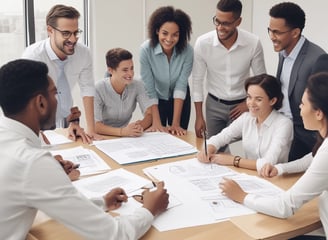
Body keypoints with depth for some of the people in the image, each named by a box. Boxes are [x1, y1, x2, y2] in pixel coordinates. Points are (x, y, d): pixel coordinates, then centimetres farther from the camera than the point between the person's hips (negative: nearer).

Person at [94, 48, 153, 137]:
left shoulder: (138, 85, -5)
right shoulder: (98, 89, -16)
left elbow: (150, 114, -8)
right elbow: (95, 125, -22)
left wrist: (140, 126, -30)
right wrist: (122, 131, -37)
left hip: (126, 137, 3)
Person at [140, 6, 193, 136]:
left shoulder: (187, 51, -25)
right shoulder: (146, 49, -27)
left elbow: (181, 86, -23)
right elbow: (149, 88, -25)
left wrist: (176, 122, -28)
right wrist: (156, 122, -30)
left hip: (179, 100, 1)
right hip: (156, 101, -1)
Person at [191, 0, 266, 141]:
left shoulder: (253, 43, -17)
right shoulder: (202, 43, -16)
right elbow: (197, 80, -5)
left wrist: (249, 103, -6)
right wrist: (199, 116, -3)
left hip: (241, 105, -1)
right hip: (214, 105, 1)